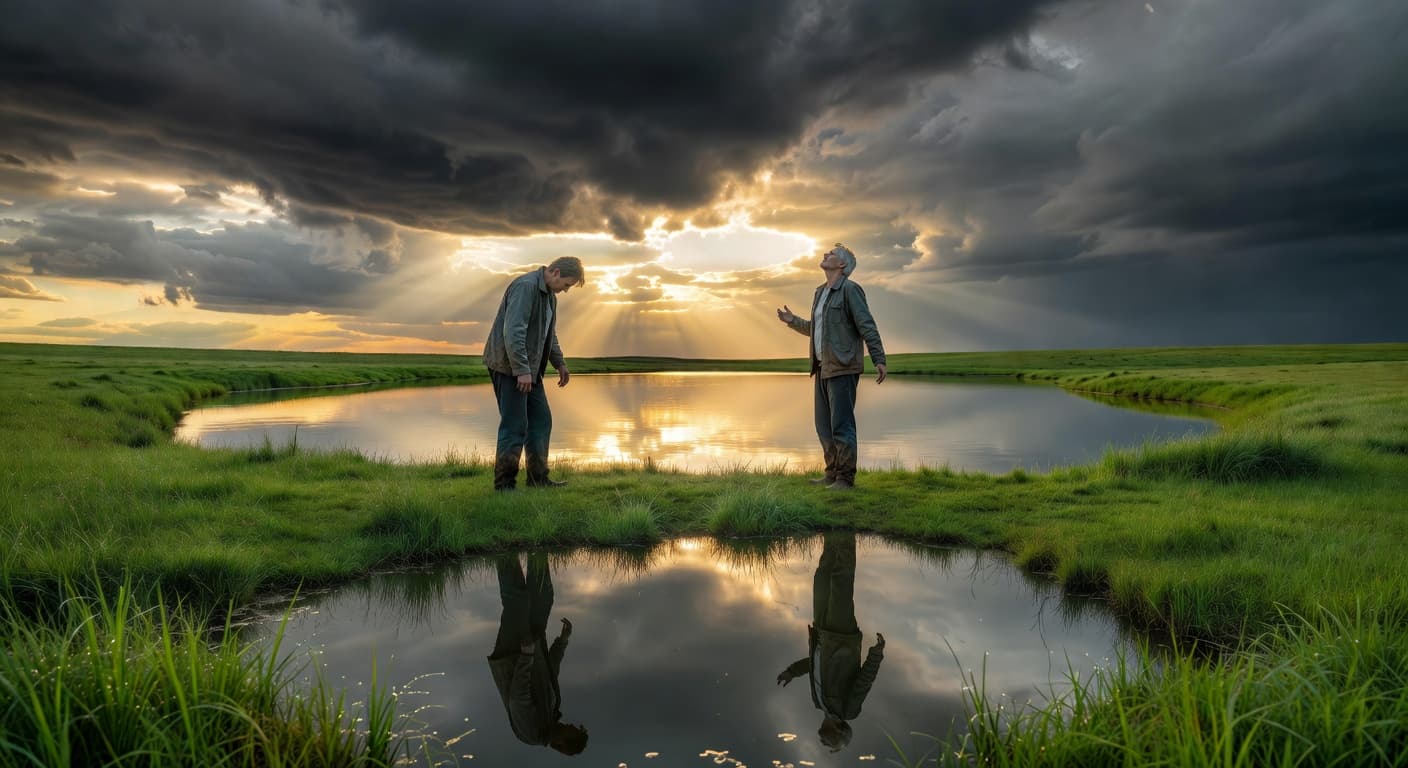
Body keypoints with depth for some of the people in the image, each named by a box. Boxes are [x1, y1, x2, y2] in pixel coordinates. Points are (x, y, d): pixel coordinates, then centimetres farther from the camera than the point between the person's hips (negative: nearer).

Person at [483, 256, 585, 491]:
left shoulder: (549, 295, 16)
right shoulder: (525, 286, -16)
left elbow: (549, 334, 28)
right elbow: (512, 331, -25)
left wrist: (559, 363, 21)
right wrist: (521, 370, -26)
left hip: (530, 370, 10)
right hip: (509, 367, -10)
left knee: (541, 421, 10)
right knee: (515, 426, -8)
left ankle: (539, 479, 18)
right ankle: (504, 484, 1)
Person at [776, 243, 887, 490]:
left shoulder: (850, 290, -8)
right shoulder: (820, 292, 17)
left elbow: (867, 327, -14)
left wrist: (879, 360, -22)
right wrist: (793, 321, 14)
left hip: (843, 368, -9)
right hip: (823, 367, 9)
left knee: (841, 424, -7)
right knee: (824, 424, 10)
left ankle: (845, 478, 1)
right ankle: (832, 474, 18)